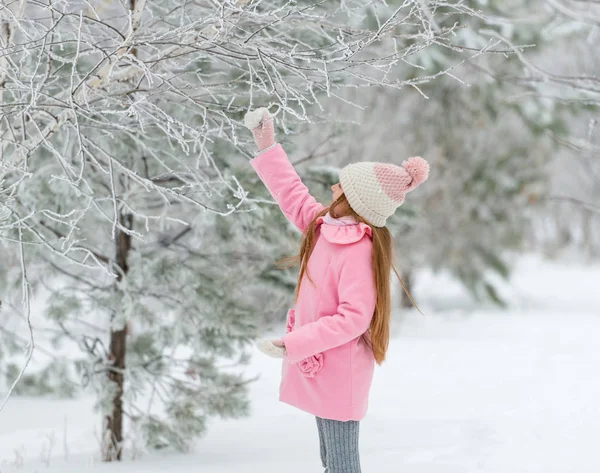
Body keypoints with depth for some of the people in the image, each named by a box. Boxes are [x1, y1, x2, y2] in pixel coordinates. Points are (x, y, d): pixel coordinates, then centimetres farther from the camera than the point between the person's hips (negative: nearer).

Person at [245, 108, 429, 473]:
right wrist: (268, 148, 17)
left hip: (338, 373, -9)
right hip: (321, 370, 9)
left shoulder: (358, 250, -23)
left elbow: (353, 318, -27)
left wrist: (293, 345, -26)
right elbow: (294, 197, 19)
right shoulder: (328, 226, 3)